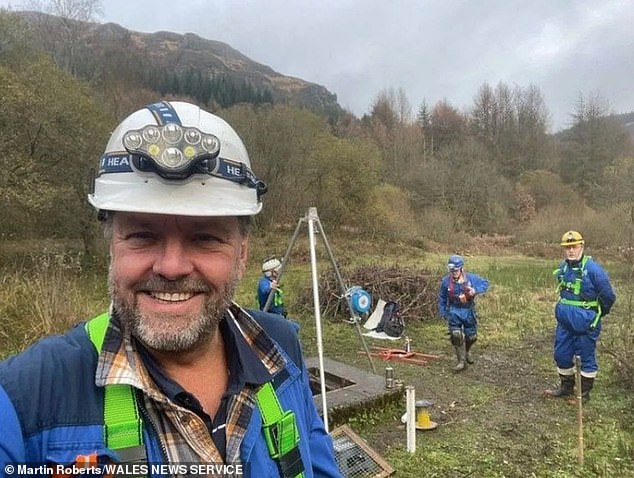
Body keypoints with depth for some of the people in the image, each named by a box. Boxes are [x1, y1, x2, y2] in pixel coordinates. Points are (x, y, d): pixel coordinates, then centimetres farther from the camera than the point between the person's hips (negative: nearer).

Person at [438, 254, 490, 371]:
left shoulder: (471, 278, -12)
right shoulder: (445, 281, -11)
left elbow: (485, 283, 0)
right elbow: (442, 298, 3)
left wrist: (475, 290, -20)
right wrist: (443, 313, 5)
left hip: (468, 311, 1)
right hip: (454, 311, -1)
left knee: (471, 336, 11)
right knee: (456, 336, -12)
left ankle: (466, 351, 43)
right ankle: (462, 361, 0)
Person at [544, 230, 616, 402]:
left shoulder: (593, 269, -18)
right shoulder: (562, 267, 2)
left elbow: (608, 296, -11)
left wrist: (599, 314, 2)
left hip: (586, 322, -6)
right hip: (565, 320, 7)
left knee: (586, 357, 6)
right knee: (561, 354, 14)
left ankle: (584, 392, 20)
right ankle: (566, 387, 32)